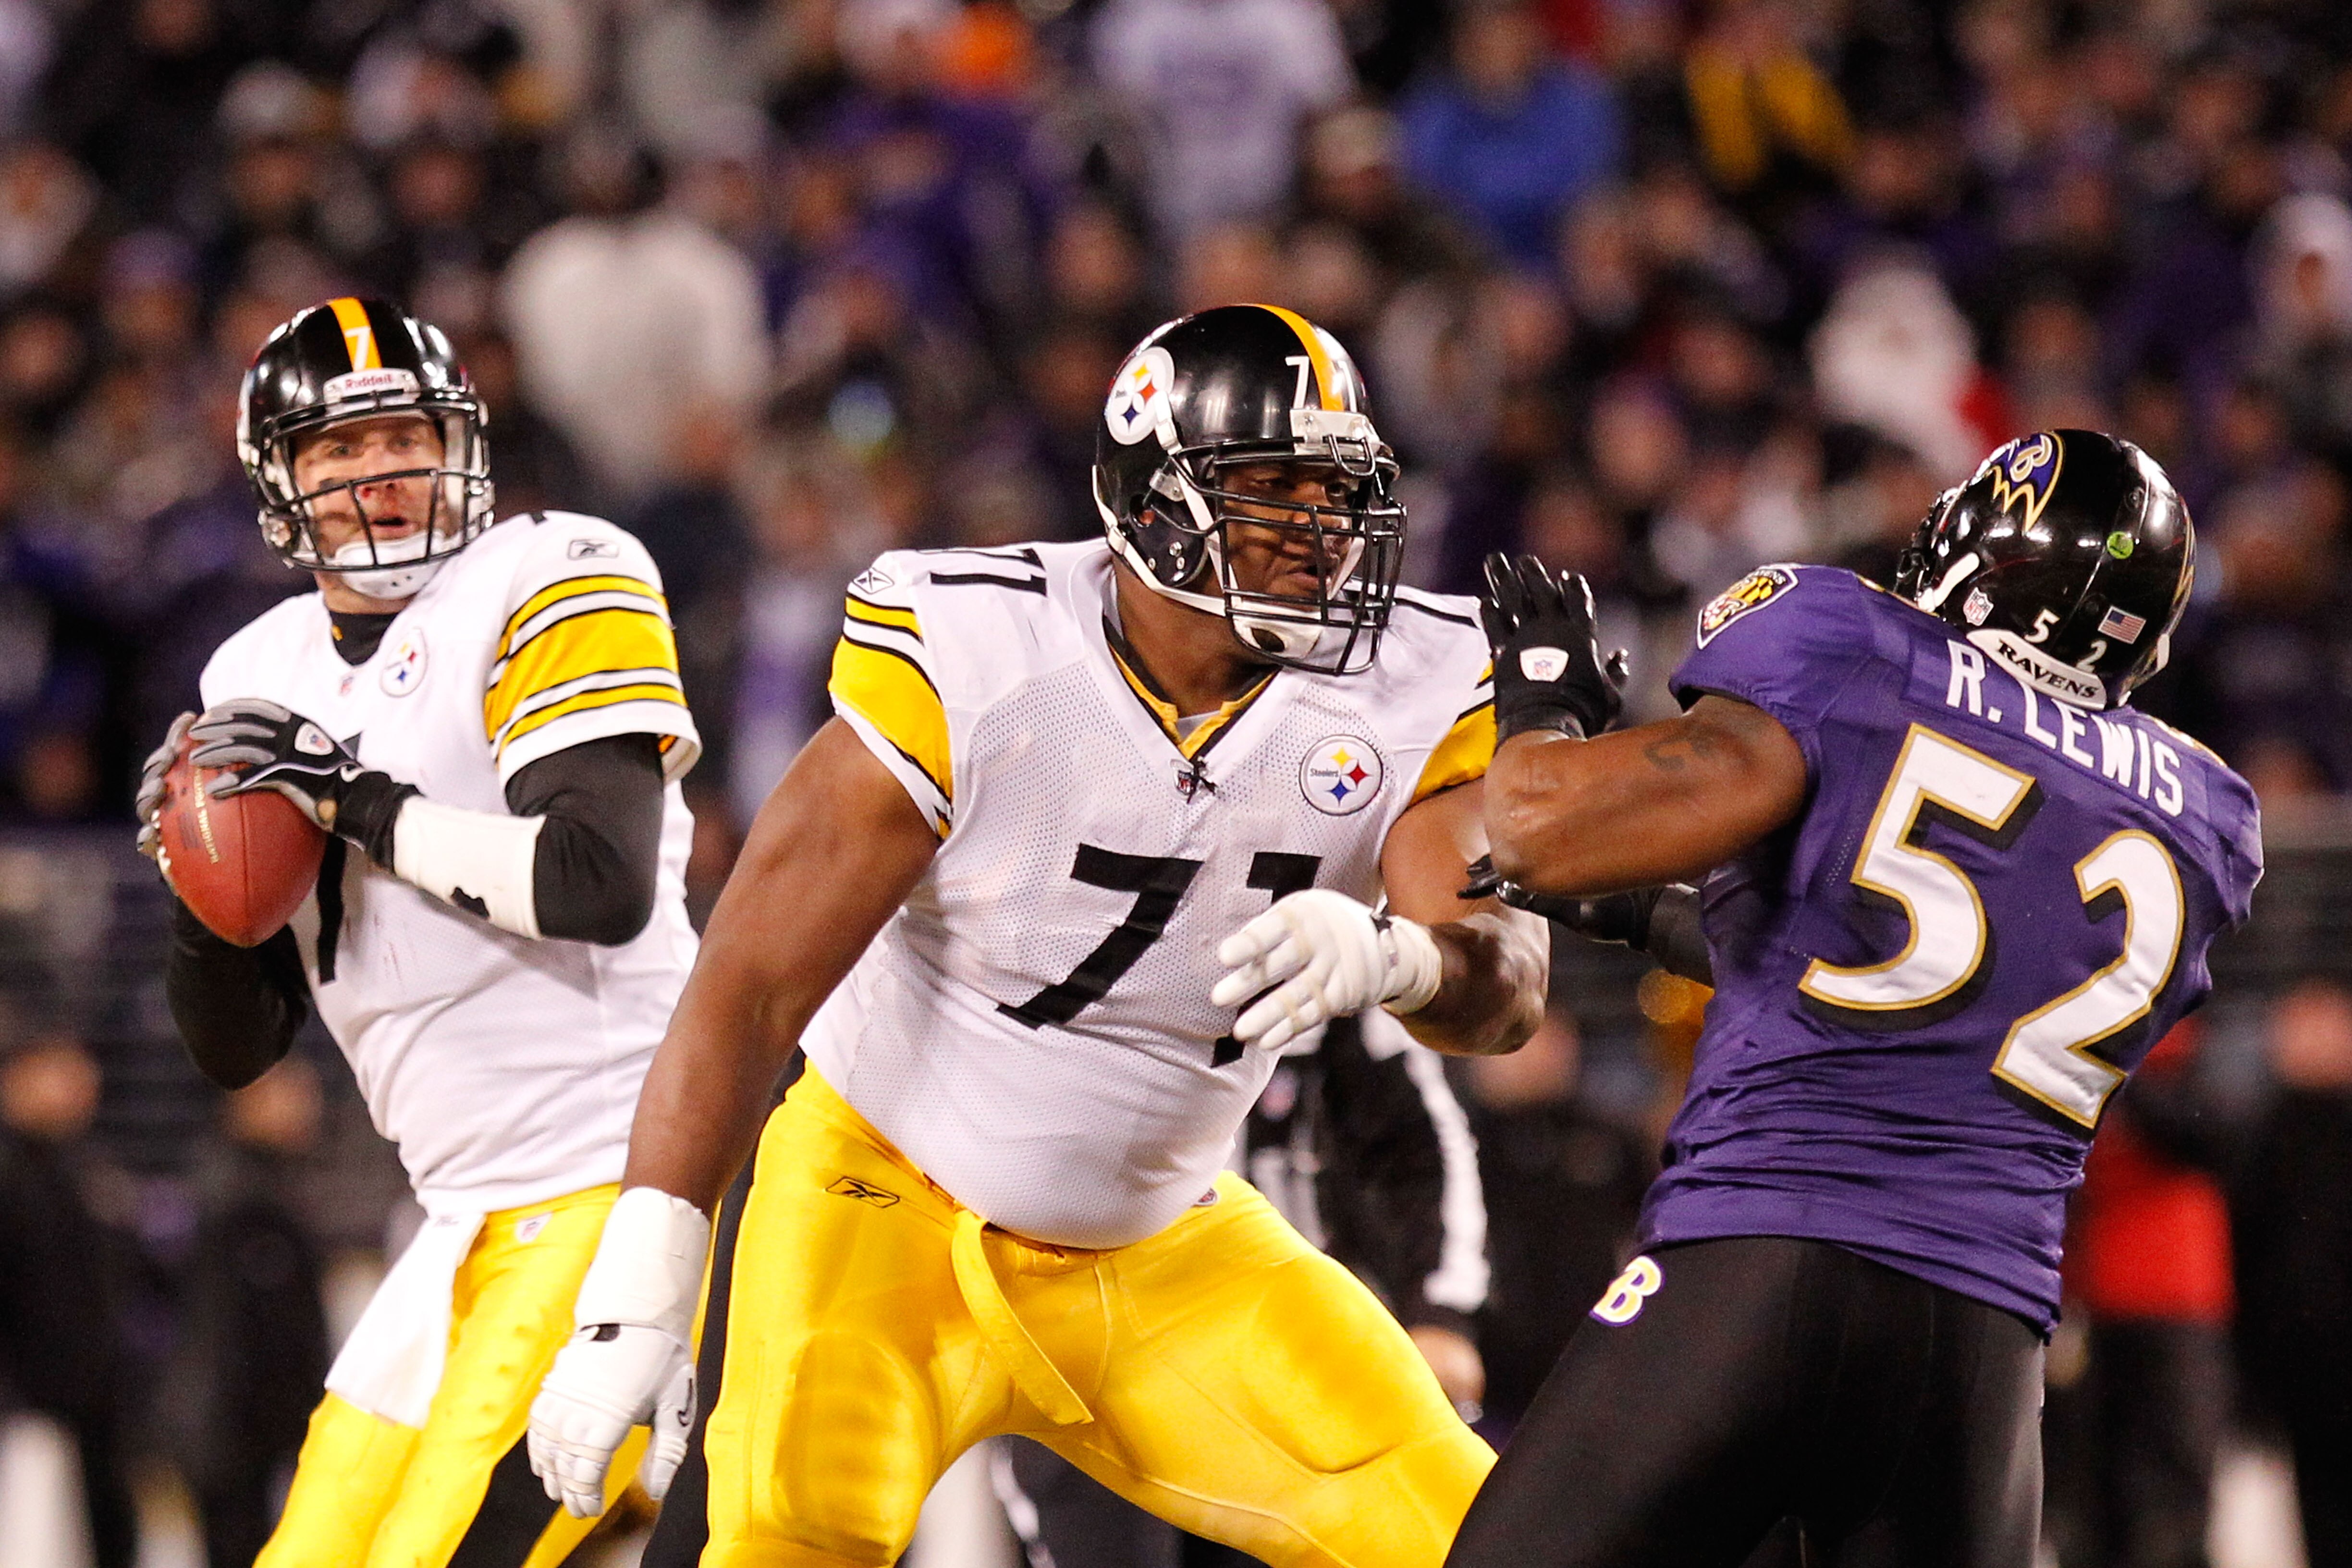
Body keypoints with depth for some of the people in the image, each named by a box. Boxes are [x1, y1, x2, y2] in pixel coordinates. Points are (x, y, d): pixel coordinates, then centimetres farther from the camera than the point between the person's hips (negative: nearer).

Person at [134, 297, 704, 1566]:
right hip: (473, 1217, 8)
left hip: (617, 1177, -8)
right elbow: (236, 1047, 15)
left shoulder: (549, 587, -7)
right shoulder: (263, 680, 14)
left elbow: (603, 885, -22)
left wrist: (363, 804, -18)